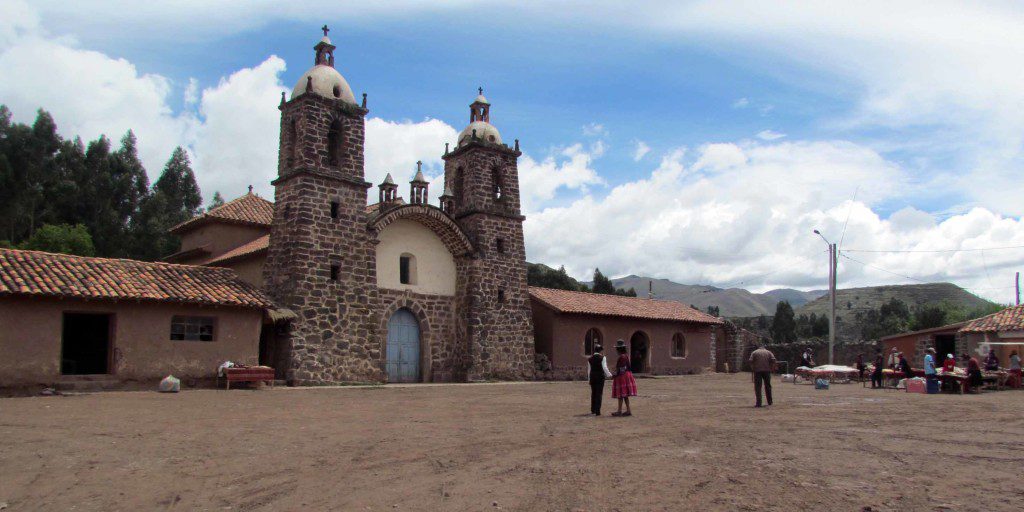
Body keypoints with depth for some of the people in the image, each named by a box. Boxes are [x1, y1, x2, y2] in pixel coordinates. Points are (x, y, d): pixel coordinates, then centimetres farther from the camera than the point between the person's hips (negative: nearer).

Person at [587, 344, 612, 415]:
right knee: (599, 394, 0)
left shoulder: (590, 358, 6)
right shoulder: (602, 357, -6)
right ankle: (597, 411, -3)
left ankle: (593, 410, 24)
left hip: (592, 377, 4)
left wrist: (589, 378, 17)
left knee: (593, 393, 16)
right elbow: (604, 368, -11)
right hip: (600, 377, -4)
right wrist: (609, 375, 2)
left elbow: (589, 369, 9)